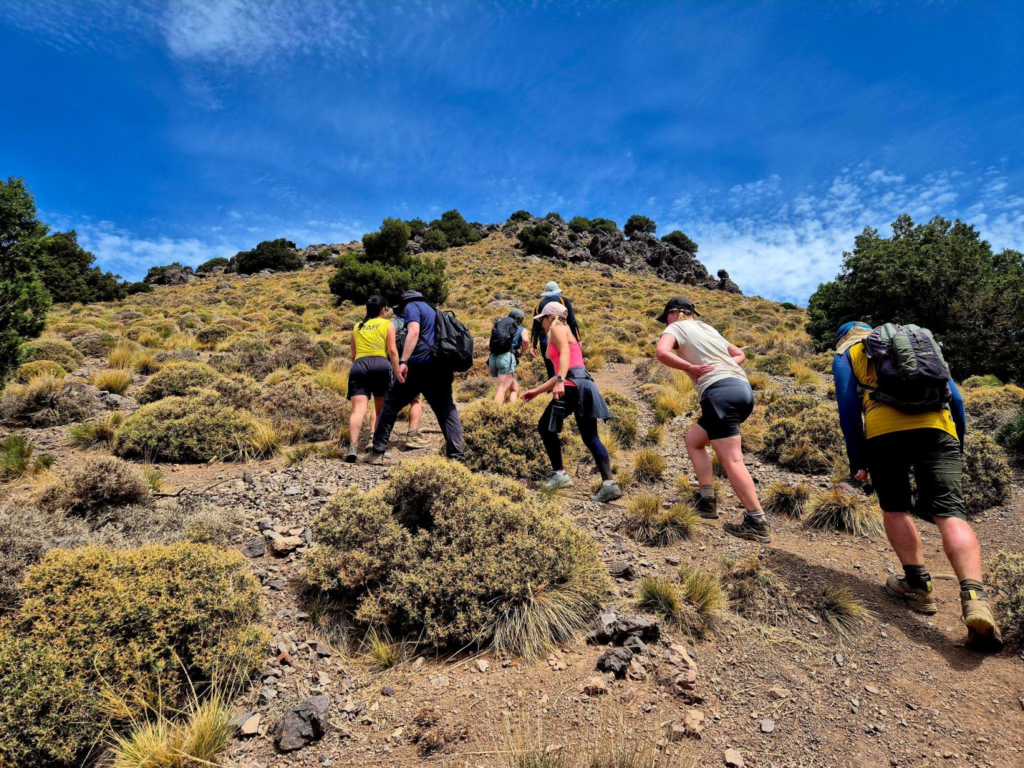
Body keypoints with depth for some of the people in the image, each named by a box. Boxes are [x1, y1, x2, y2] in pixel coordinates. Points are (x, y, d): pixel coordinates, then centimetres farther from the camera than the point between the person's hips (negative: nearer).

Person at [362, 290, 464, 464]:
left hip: (419, 365, -6)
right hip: (441, 368, 6)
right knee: (447, 411, 6)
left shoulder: (412, 306, 7)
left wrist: (403, 362, -21)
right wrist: (449, 370, 27)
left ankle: (377, 453, 6)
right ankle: (456, 456, -3)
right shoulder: (433, 311, 30)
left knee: (391, 404, 6)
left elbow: (414, 332, -12)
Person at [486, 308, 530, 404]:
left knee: (515, 388, 19)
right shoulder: (522, 330, 17)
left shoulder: (498, 329, 30)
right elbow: (525, 340, -6)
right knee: (501, 391, -15)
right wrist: (522, 352, 10)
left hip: (493, 358, 6)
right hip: (507, 357, -5)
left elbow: (487, 346, 17)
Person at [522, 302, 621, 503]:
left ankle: (559, 474, 4)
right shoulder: (565, 333, 32)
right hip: (583, 384, 9)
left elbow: (565, 354, -14)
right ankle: (609, 483, -7)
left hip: (573, 384, -9)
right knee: (591, 437, 3)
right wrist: (537, 391, 36)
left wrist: (560, 381, -28)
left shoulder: (557, 329, 6)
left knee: (546, 427, 5)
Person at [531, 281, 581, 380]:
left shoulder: (540, 305, 17)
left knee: (551, 372, 8)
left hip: (545, 342, 3)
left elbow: (535, 328, 9)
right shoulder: (563, 300, 9)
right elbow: (572, 322, -1)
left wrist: (533, 346, 6)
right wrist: (577, 339, -2)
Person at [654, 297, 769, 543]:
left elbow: (662, 352, -14)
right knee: (693, 440, 19)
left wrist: (691, 368, -6)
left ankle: (757, 522, -9)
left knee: (731, 459, -8)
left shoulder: (676, 327, 8)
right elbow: (739, 354, 37)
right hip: (743, 388, 8)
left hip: (720, 391, -8)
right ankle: (707, 500, 14)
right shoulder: (707, 328, 30)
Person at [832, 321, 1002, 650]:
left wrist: (857, 461, 10)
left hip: (884, 429, -2)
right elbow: (955, 398, 25)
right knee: (950, 513, -5)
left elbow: (848, 408, 7)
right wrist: (958, 448, 29)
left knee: (895, 509, 16)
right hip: (938, 426, 3)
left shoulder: (846, 355, 20)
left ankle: (918, 584, 14)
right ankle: (974, 597, -22)